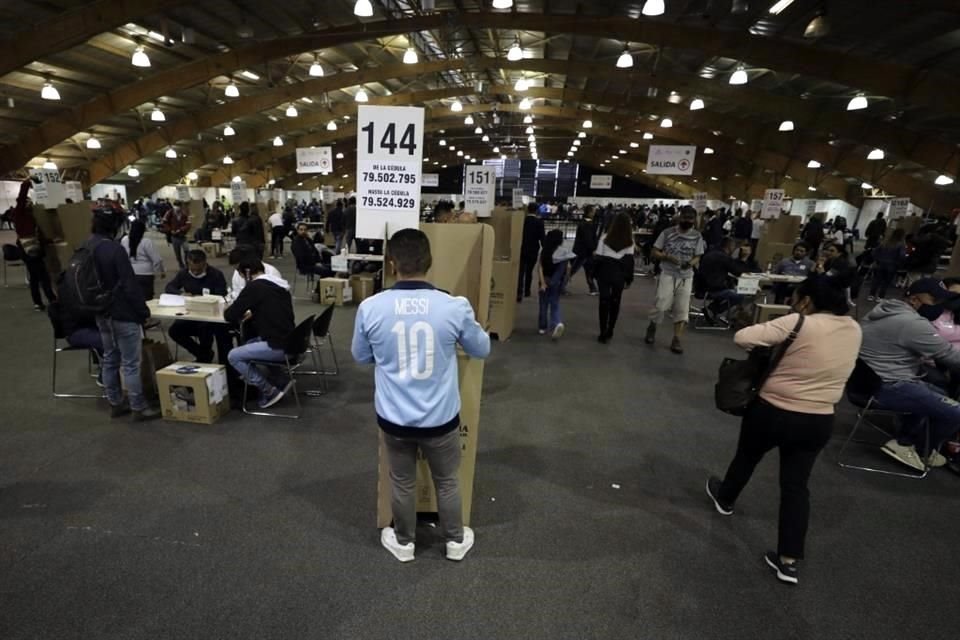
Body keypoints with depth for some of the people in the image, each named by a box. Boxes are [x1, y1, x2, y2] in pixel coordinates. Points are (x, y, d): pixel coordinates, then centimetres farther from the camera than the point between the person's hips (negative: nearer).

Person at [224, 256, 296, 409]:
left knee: (233, 356, 3)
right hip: (289, 343, 9)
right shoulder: (280, 286, 13)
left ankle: (270, 391, 5)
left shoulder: (254, 287, -10)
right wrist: (252, 314, 23)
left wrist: (235, 313, 15)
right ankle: (281, 381, 18)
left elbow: (230, 316, -6)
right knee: (249, 344, 28)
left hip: (278, 347, -8)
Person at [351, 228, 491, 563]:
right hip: (440, 417, -1)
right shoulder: (455, 307, -17)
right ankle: (456, 540, 44)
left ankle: (403, 542, 45)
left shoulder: (370, 307, -13)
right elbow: (482, 349, 1)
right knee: (447, 481, 23)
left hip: (393, 417, 1)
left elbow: (361, 356, 5)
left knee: (402, 482, 23)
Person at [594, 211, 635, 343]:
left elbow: (598, 257, -3)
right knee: (615, 302, 12)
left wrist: (595, 273, 5)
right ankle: (609, 332, 18)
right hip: (619, 274, 1)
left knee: (604, 301, 3)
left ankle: (603, 334, 1)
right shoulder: (629, 241, 0)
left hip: (604, 272, 0)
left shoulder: (605, 237, -2)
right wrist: (629, 278, 3)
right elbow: (629, 260, -3)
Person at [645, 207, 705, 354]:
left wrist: (691, 263, -16)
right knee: (661, 305, -8)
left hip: (686, 277, 2)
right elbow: (655, 252, -1)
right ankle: (652, 328, 19)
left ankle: (676, 340, 6)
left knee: (682, 309, 0)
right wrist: (668, 257, -19)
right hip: (668, 275, -2)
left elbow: (697, 257, 7)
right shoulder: (667, 233, -3)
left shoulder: (697, 236, 2)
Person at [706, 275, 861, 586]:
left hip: (772, 412, -5)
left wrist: (766, 343, -4)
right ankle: (790, 560, 13)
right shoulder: (854, 330, 1)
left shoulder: (799, 324, -21)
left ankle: (725, 499, 48)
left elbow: (742, 337, -25)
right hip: (819, 421, 5)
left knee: (746, 458, 22)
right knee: (796, 486, 11)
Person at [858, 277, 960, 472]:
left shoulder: (886, 308, 11)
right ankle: (922, 452, 16)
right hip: (886, 388, -11)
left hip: (871, 380, 11)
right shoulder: (913, 323, -19)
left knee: (936, 396, 27)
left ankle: (904, 441, 23)